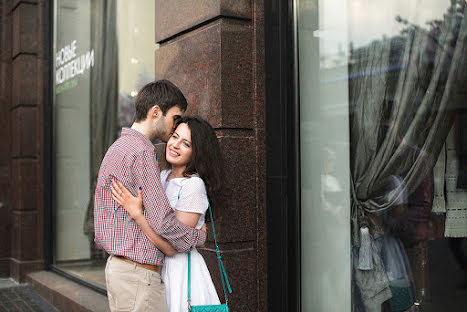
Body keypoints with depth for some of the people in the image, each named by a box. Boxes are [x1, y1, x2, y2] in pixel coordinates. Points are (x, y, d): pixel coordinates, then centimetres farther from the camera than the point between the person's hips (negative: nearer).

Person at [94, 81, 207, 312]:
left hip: (118, 265, 10)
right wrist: (199, 236, -4)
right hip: (138, 273, -10)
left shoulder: (119, 147, 16)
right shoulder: (141, 152, -17)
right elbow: (163, 223, -21)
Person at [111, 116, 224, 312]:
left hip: (182, 272, -7)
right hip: (157, 268, 7)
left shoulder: (194, 185, -18)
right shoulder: (162, 176, 7)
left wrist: (136, 213, -27)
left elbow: (172, 247, -22)